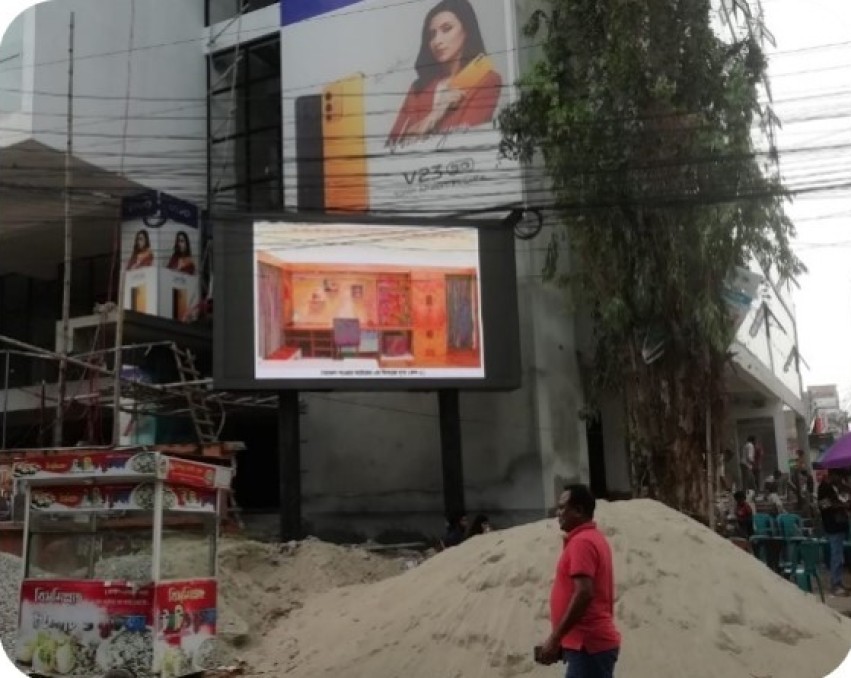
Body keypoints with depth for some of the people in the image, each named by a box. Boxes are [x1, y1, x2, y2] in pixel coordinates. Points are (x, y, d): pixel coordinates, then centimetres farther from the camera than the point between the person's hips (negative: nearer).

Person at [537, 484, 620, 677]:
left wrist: (554, 638, -21)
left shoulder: (581, 542, -15)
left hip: (588, 644, -10)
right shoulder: (594, 538, 17)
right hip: (594, 642, 10)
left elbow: (583, 594, -24)